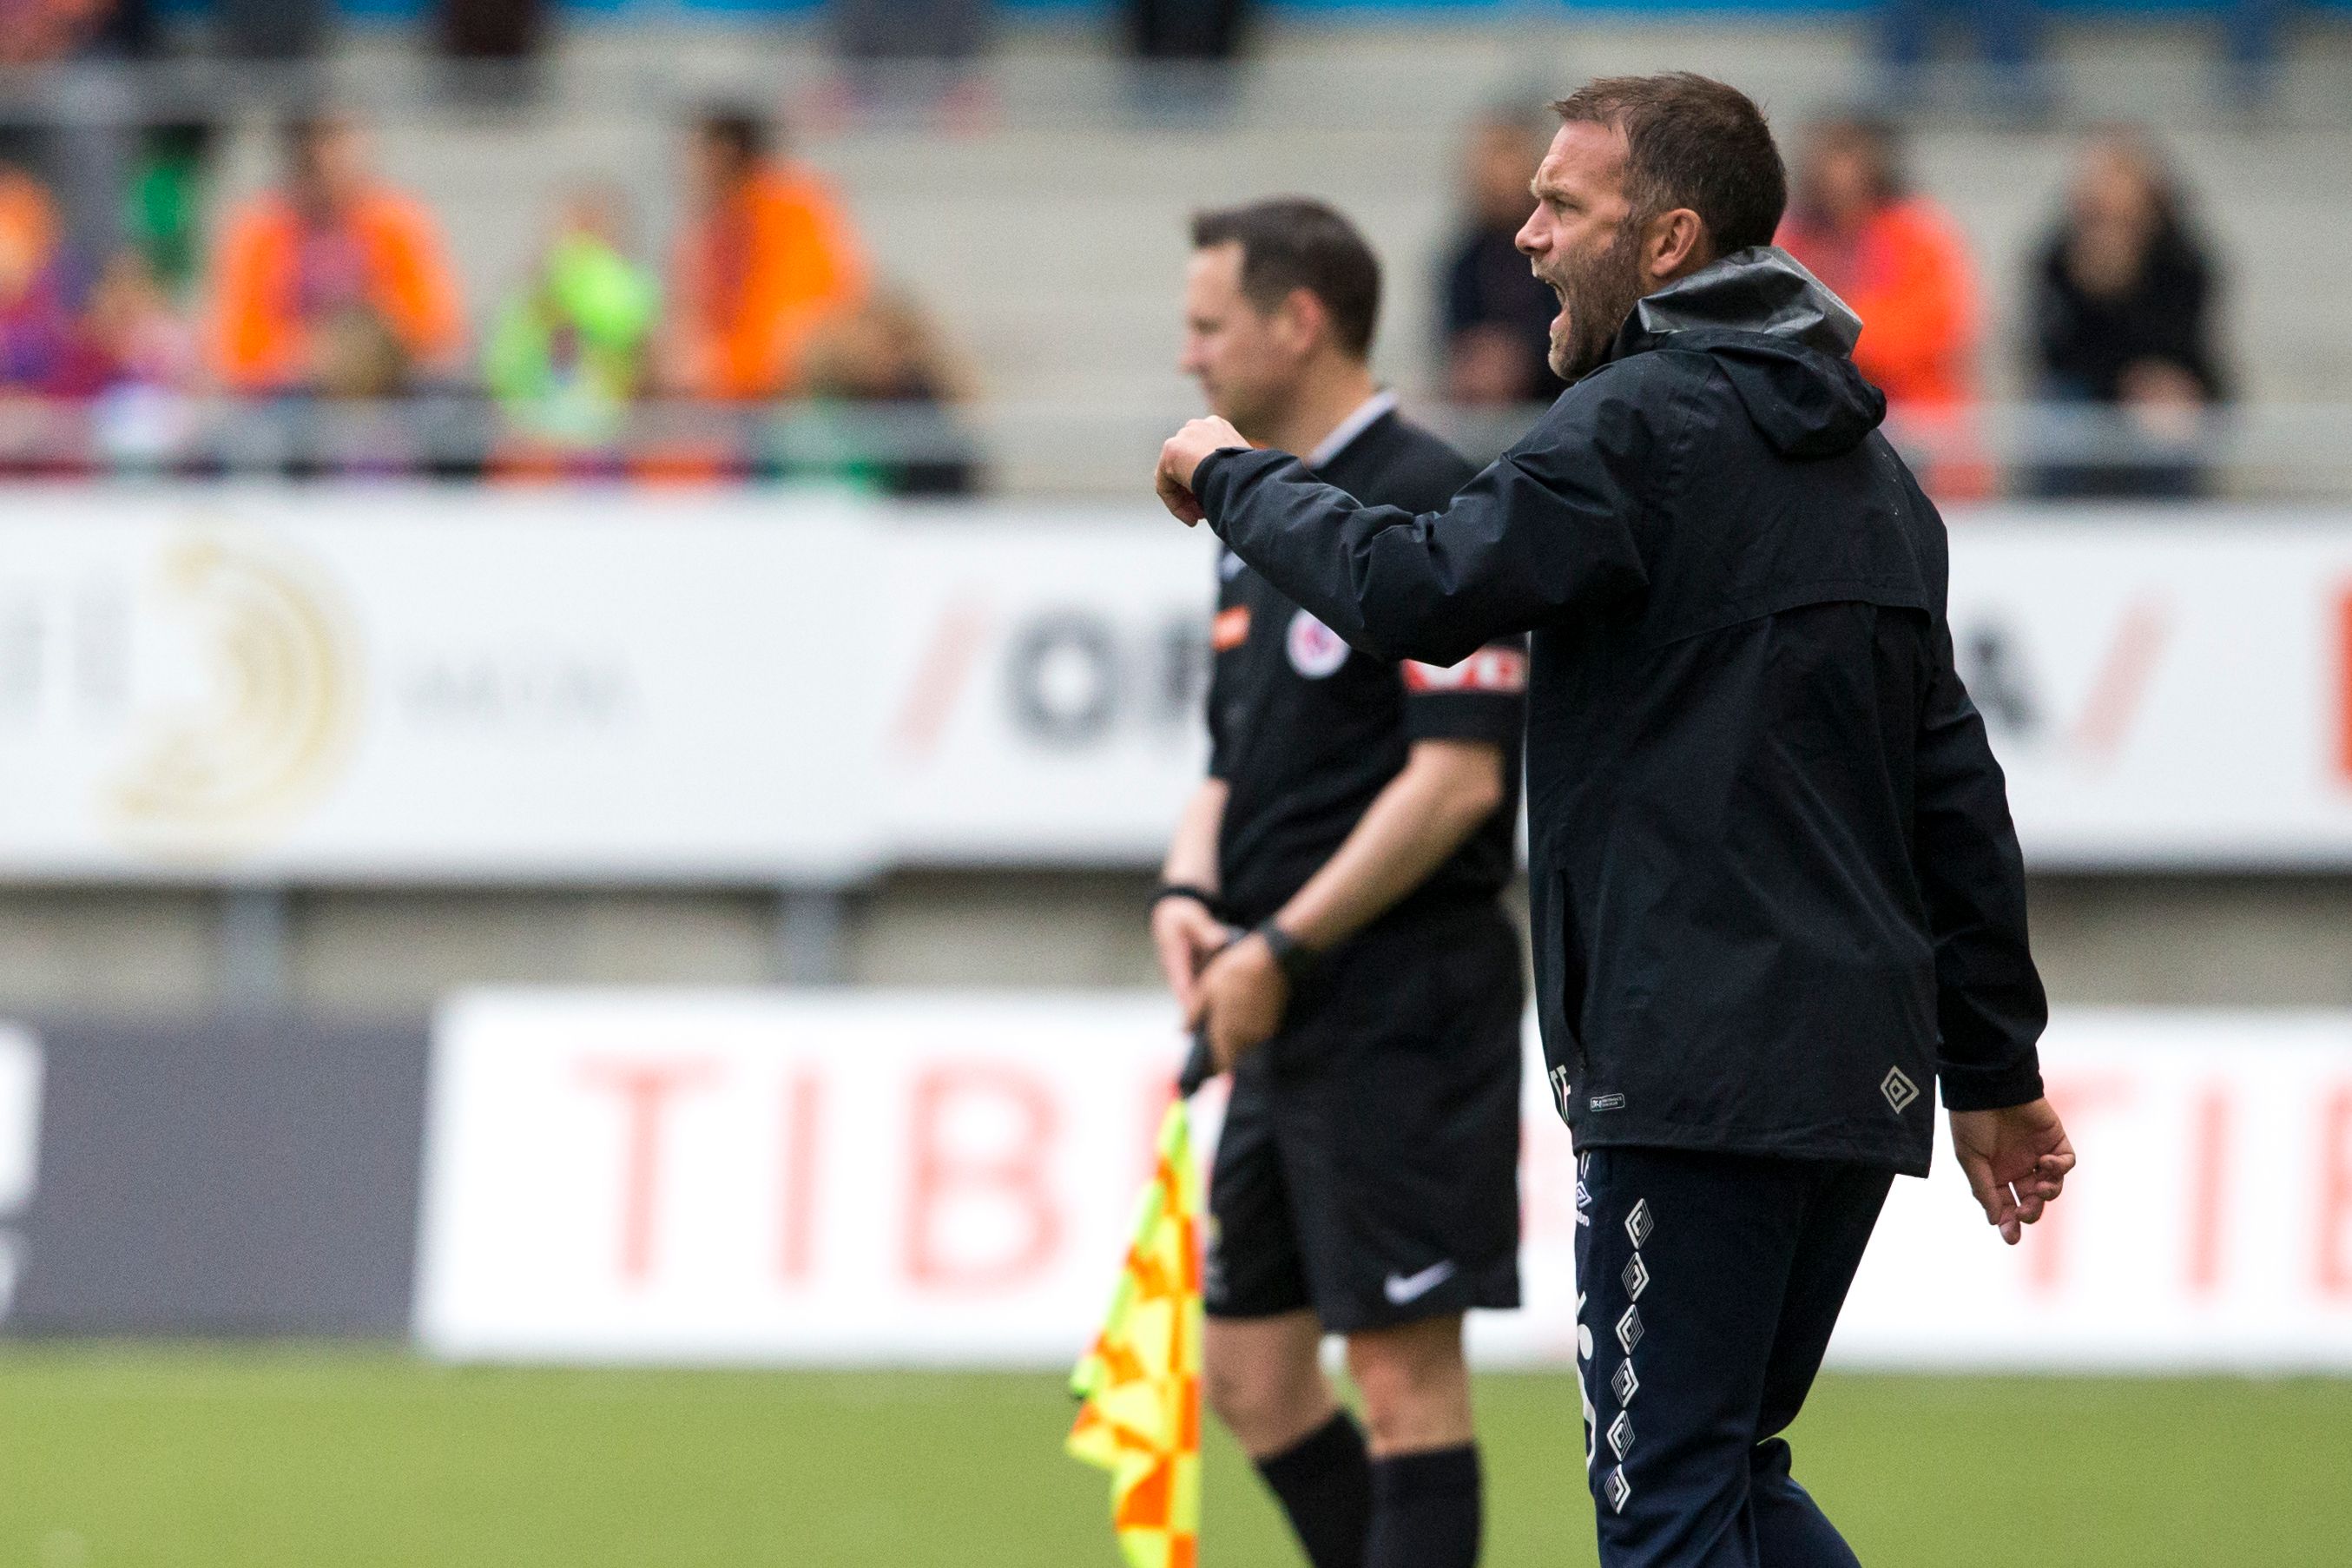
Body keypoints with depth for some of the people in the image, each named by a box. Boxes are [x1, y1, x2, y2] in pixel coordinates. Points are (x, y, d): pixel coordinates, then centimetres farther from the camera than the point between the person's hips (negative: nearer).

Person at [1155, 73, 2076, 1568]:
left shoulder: (1648, 425, -8)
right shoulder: (1865, 463, 19)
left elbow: (1414, 589, -19)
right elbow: (1957, 785, 20)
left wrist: (1232, 478, -2)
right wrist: (1996, 1064, 22)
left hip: (1704, 1069, -9)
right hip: (1865, 1067, 9)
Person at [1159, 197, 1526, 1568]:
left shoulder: (1427, 506, -12)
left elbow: (1458, 775, -19)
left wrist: (1283, 948, -18)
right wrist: (1191, 895, 2)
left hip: (1403, 1000, -10)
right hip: (1288, 1015, 10)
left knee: (1405, 1366, -7)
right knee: (1253, 1373, 10)